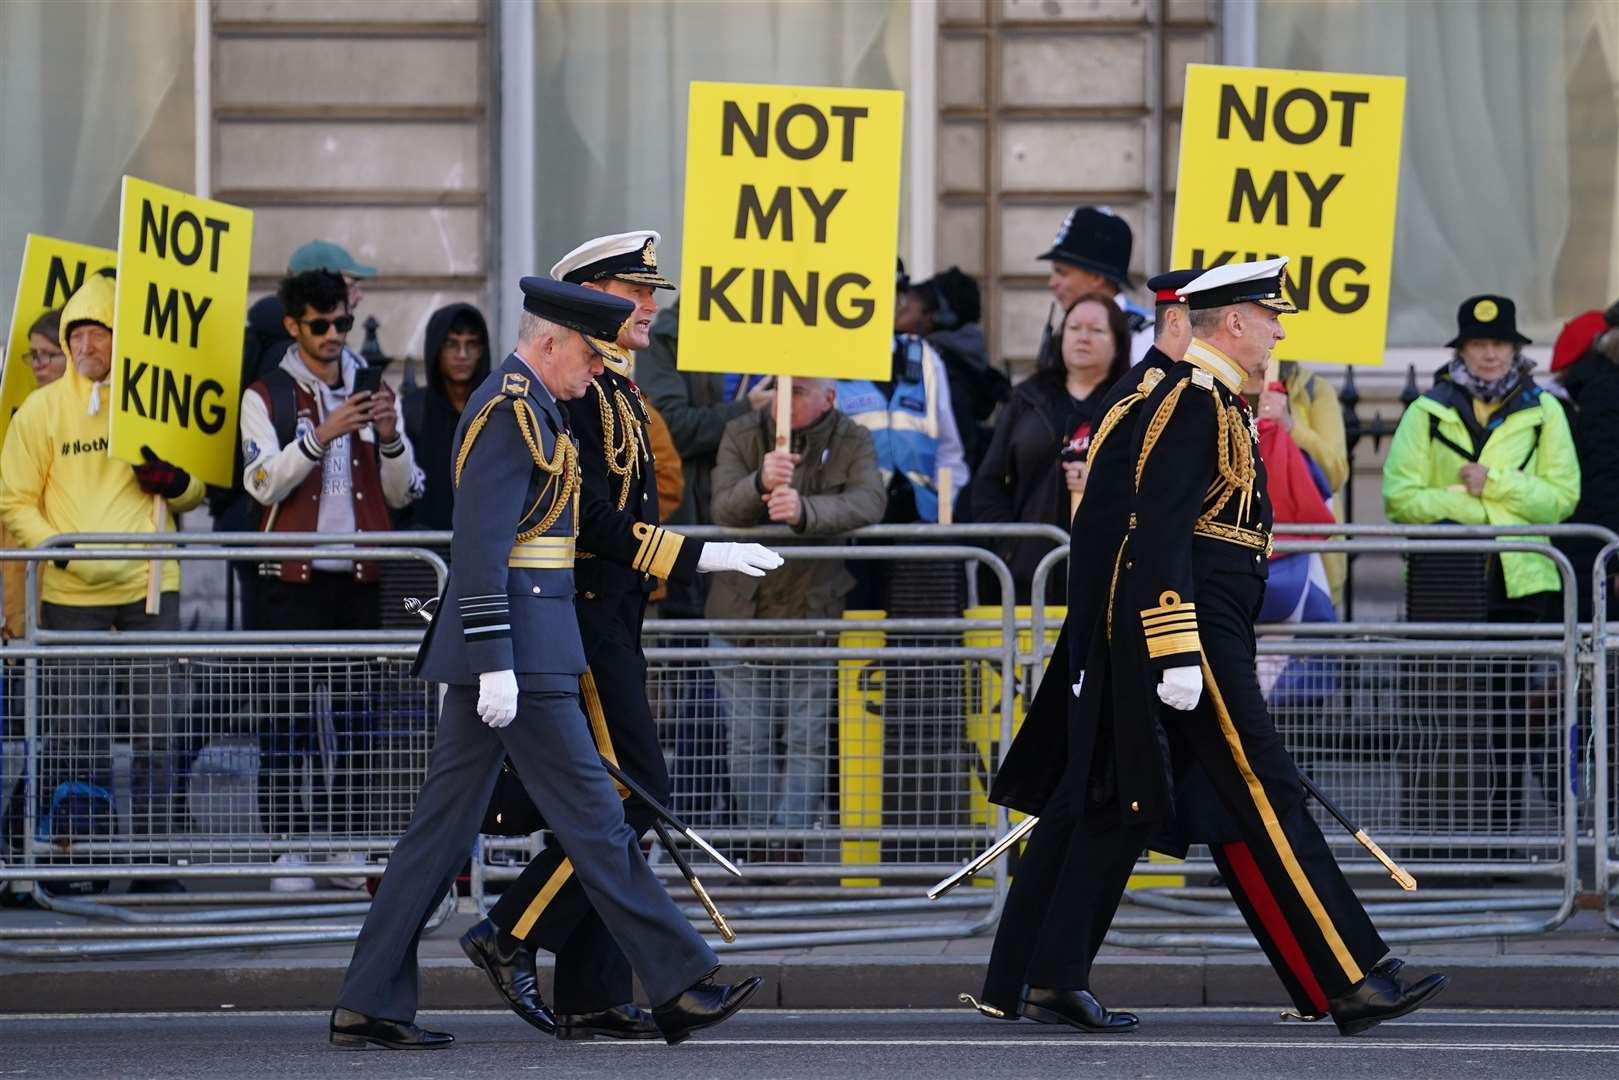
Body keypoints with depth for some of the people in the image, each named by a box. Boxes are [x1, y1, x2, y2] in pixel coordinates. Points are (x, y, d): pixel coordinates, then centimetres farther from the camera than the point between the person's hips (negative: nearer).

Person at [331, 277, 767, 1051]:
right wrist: (495, 664, -23)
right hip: (517, 644, -10)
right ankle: (680, 989, -1)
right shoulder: (509, 414, -14)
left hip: (493, 645, 10)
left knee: (445, 824, 8)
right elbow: (482, 545, -20)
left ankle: (367, 1006, 7)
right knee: (590, 813, -5)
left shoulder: (517, 407, 18)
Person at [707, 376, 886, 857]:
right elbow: (723, 510, -15)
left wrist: (805, 511, -40)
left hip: (814, 613, -1)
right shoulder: (741, 435, 0)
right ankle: (760, 841, 10)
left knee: (807, 740, -3)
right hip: (742, 613, 1)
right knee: (750, 740, 3)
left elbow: (868, 502, -22)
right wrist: (761, 484, -38)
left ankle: (789, 838, -2)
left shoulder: (853, 444, -2)